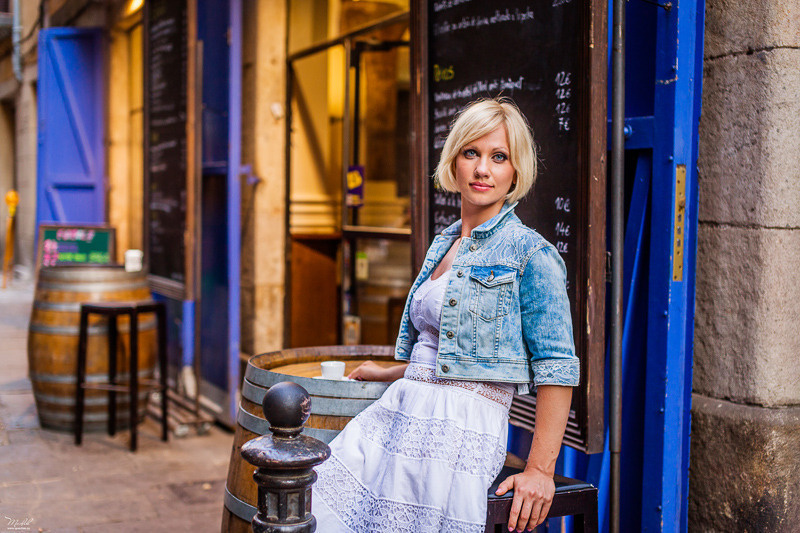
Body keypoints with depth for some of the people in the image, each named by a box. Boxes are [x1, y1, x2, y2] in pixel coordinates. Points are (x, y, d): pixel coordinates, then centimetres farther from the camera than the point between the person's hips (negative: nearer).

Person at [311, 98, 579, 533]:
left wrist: (540, 470, -15)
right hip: (399, 416, 7)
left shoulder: (531, 254, -8)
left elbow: (556, 367, -11)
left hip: (462, 434, -7)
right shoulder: (442, 245, 16)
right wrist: (389, 375, 36)